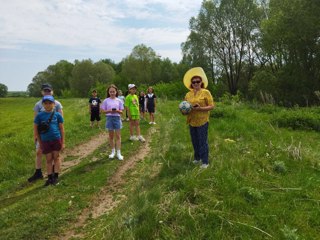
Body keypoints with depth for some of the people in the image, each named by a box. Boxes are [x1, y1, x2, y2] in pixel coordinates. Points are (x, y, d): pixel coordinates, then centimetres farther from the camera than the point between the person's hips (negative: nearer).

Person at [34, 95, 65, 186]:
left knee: (56, 158, 9)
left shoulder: (57, 115, -4)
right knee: (48, 160, 10)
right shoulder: (39, 115, -3)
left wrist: (63, 142, 0)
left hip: (56, 140, -1)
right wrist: (40, 142, 4)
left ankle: (56, 177, 18)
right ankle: (49, 178, 20)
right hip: (45, 141, 1)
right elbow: (35, 129, 4)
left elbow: (61, 128, 1)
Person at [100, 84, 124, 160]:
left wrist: (117, 111, -18)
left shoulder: (119, 101, 2)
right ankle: (113, 152, 23)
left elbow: (121, 112, 3)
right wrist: (109, 111, -17)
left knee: (118, 136, 0)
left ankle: (118, 153, 4)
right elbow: (103, 111, 1)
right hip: (109, 118, 0)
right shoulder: (106, 101, 1)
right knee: (111, 136, 9)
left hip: (117, 118, 0)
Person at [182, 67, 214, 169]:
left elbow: (212, 106, -9)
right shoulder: (188, 94, 7)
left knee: (203, 142, -1)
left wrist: (200, 108, -22)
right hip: (192, 122, 5)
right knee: (195, 141, 15)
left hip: (202, 121, -5)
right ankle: (197, 158, 32)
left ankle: (205, 161, 10)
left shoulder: (206, 92, -7)